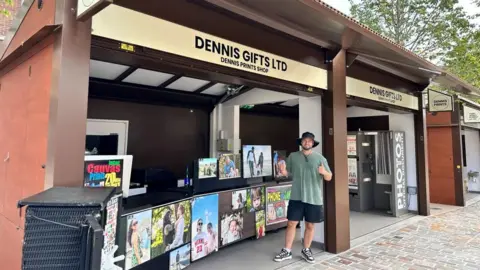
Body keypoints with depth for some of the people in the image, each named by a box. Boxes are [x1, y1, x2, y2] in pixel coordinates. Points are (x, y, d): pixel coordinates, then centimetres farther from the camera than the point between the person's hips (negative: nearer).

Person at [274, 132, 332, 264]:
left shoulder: (320, 158, 1)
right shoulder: (293, 156, 4)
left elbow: (329, 177, 2)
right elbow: (287, 172, 13)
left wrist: (324, 172, -21)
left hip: (314, 198, 0)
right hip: (296, 197, 0)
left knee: (310, 225, 11)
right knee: (291, 224, 4)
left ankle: (306, 250, 30)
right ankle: (286, 251, 18)